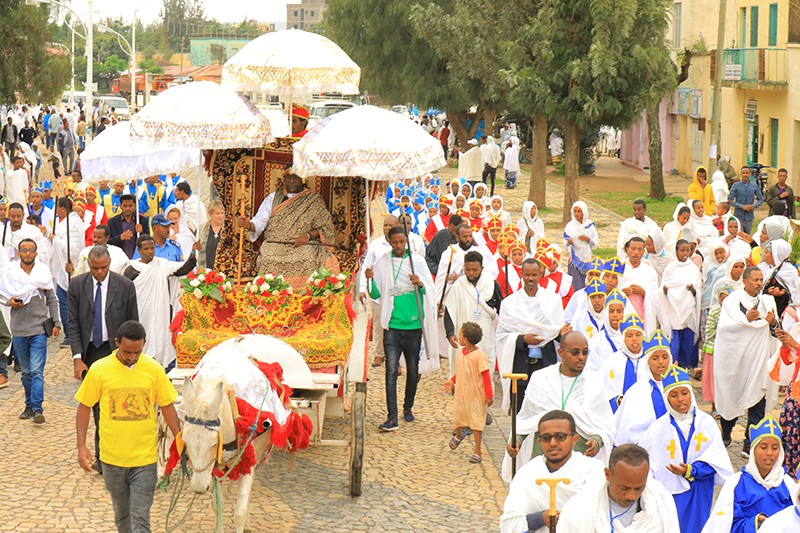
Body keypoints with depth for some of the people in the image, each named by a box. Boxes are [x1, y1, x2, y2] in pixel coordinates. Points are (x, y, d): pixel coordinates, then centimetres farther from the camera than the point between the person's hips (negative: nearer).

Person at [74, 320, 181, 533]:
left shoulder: (154, 369, -5)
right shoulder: (99, 369, -7)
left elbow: (167, 406, 5)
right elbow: (84, 407, 1)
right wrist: (81, 446, -4)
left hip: (145, 459, -1)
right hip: (112, 458, 1)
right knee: (122, 515, 18)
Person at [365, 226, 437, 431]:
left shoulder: (417, 261, 4)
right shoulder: (382, 263, 4)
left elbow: (431, 289, 5)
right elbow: (376, 294, 5)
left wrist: (420, 284, -16)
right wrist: (370, 280, -14)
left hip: (413, 324, 1)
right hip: (392, 325, -1)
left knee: (413, 371, 10)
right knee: (391, 371, -8)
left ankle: (408, 407, 32)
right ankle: (392, 418, -11)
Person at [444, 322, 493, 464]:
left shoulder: (479, 355, -19)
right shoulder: (461, 352, 2)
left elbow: (486, 375, -17)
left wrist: (489, 395, -18)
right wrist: (452, 381, 15)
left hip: (476, 395, -6)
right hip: (461, 392, 6)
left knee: (476, 421, 0)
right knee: (457, 416, 13)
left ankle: (477, 451, 8)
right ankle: (459, 435, 47)